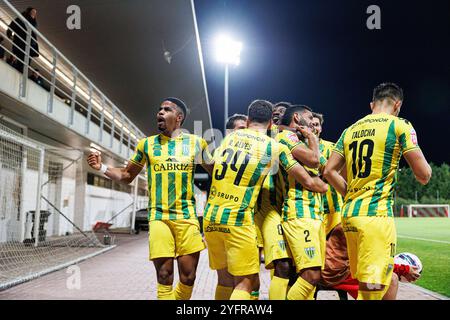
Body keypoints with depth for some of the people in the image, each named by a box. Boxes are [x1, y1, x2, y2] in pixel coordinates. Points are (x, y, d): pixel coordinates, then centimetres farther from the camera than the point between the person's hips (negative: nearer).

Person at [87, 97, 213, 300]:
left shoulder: (196, 143, 6)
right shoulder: (147, 144, 8)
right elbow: (127, 176, 17)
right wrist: (102, 168, 3)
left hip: (187, 217, 0)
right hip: (159, 217, 0)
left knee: (188, 277, 2)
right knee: (164, 277, -5)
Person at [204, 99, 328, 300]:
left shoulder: (229, 137, 10)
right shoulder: (275, 147, -1)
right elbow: (308, 181, 6)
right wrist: (325, 187, 25)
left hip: (210, 217, 5)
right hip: (238, 221, -5)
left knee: (224, 278, 19)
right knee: (245, 282, 5)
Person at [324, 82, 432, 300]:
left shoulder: (351, 130, 15)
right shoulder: (399, 126, -1)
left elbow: (329, 171, 12)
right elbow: (423, 176, -3)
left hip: (349, 214, 7)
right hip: (376, 215, -7)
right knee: (372, 290, -7)